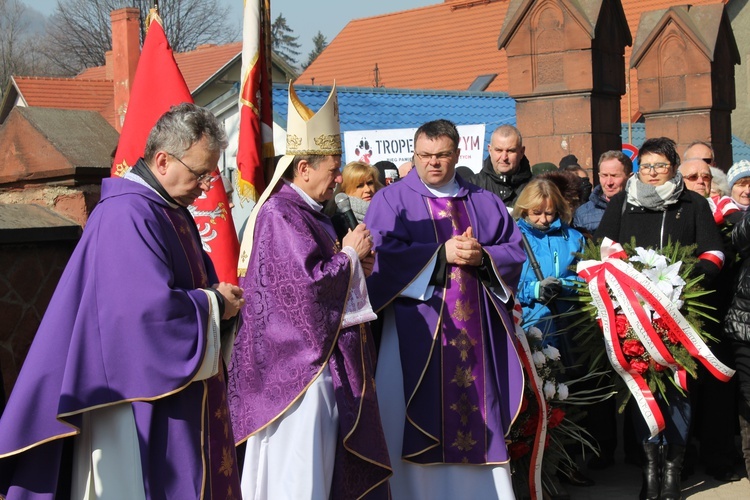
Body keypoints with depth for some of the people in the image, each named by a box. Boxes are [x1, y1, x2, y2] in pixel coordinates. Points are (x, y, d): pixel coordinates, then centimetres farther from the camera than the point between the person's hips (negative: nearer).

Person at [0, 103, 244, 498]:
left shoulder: (171, 211, 12)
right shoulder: (129, 216, -20)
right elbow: (150, 307, -27)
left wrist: (218, 297, -1)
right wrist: (214, 304, -12)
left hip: (174, 385, 10)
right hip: (138, 390, -10)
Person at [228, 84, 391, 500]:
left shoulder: (307, 213, 15)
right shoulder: (280, 215, -17)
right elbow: (309, 283, -25)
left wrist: (355, 263, 5)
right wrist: (350, 254, -11)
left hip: (319, 362, 11)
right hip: (297, 366, -11)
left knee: (326, 462, 14)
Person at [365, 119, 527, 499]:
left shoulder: (484, 202, 15)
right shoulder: (392, 201, 3)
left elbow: (515, 249, 10)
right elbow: (382, 255, -11)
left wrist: (483, 256, -11)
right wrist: (442, 254, -15)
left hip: (476, 331, 3)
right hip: (417, 329, -3)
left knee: (478, 412, 6)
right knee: (422, 416, -3)